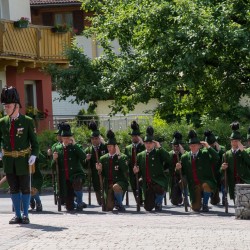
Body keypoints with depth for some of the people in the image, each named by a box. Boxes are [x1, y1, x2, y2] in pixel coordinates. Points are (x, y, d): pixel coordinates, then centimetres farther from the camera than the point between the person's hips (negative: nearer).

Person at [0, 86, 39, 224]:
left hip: (23, 160, -3)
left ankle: (25, 215, 11)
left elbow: (34, 141, -3)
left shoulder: (27, 121, -5)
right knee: (14, 188, 7)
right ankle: (17, 215, 13)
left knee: (25, 187, 3)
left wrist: (34, 155, -16)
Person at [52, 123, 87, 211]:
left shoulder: (75, 147, 3)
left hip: (76, 175, -3)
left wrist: (73, 145, -16)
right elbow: (54, 167, 10)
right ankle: (80, 204, 37)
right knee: (69, 207, 0)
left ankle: (79, 202, -17)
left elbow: (84, 157, -18)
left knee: (77, 183, -41)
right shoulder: (57, 148, 9)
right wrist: (54, 159, -11)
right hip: (65, 180, 3)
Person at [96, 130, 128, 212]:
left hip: (120, 182, -4)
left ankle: (120, 205, -14)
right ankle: (115, 203, 32)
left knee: (116, 187, -41)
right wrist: (100, 170, -10)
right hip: (108, 185, 4)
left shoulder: (122, 157, -1)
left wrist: (118, 155, -19)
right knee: (109, 208, -5)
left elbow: (125, 169, -19)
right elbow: (102, 175, 13)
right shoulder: (103, 158, 10)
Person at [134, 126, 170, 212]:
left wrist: (159, 147, -14)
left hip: (159, 182, -4)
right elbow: (140, 172, 22)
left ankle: (158, 203, -6)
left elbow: (168, 158, -17)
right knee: (148, 208, -2)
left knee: (159, 189, -40)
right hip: (147, 184, 4)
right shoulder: (140, 155, 15)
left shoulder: (158, 152, 4)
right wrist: (137, 171, -1)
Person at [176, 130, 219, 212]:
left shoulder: (205, 153, 0)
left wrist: (208, 147, -20)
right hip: (194, 186, 2)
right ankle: (199, 203, 33)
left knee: (205, 185, -39)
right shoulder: (185, 157, 7)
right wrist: (178, 168, -10)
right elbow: (183, 173, 12)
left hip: (207, 182, -2)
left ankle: (205, 204, -13)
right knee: (195, 208, -7)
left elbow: (216, 158, -16)